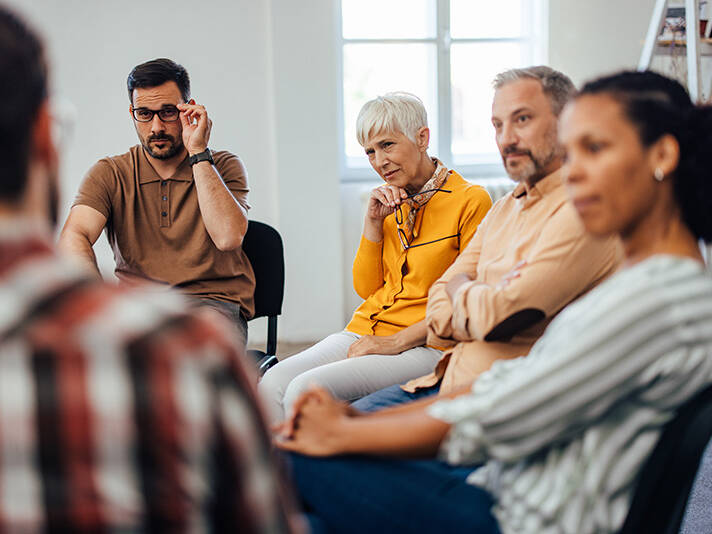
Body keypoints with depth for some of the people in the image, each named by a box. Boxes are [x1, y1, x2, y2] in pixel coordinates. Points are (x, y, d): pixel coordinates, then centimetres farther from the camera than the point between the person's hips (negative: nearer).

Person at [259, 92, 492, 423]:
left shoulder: (470, 201, -5)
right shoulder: (391, 203, 17)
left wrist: (396, 341, -13)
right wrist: (373, 221, 3)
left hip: (422, 347, -6)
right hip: (363, 332, 6)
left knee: (307, 389, -28)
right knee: (273, 384, -22)